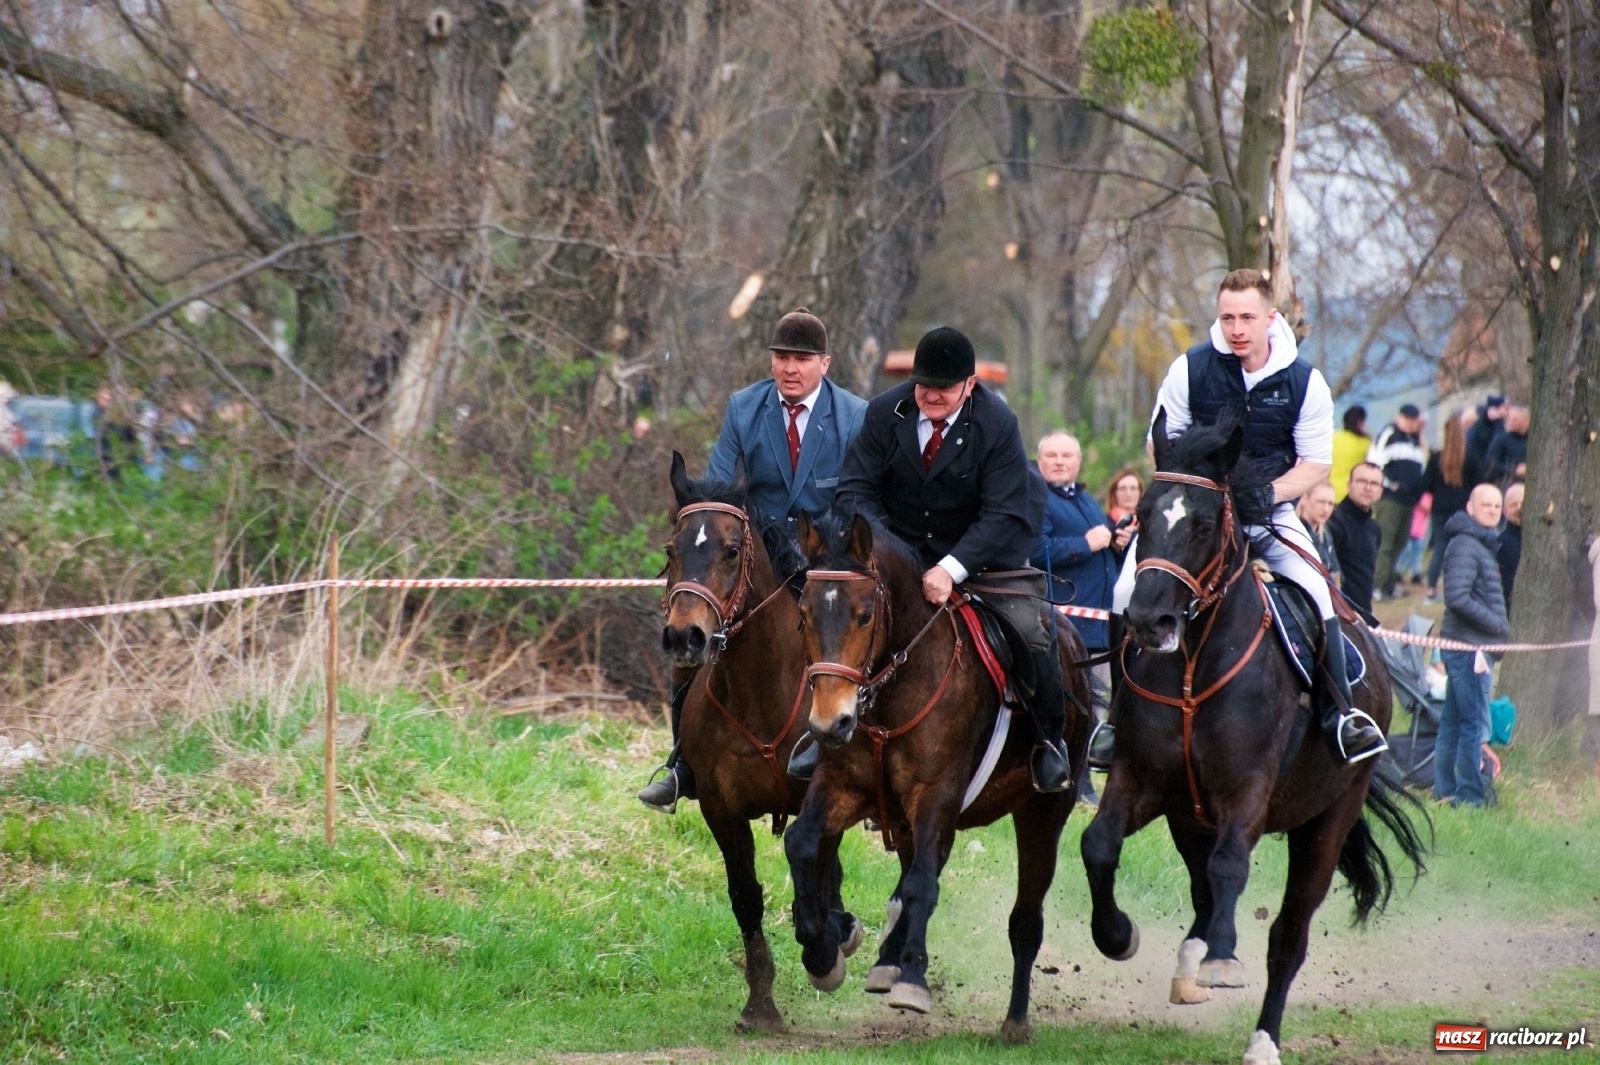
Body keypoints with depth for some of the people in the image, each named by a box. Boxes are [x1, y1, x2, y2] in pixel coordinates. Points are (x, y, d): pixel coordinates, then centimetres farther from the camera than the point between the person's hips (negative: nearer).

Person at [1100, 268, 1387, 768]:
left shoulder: (1304, 381, -6)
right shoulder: (1191, 369, -8)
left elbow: (1316, 463, -1)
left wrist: (1271, 493, -19)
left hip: (1270, 509, 0)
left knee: (1316, 594, -21)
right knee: (1129, 592, -18)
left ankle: (1338, 712, -9)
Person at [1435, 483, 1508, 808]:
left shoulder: (1481, 544, 18)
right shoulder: (1465, 546, -14)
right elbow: (1458, 598, -23)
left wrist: (1496, 627, 11)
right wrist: (1497, 625, -16)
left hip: (1473, 646, 11)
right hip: (1468, 645, -11)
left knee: (1453, 721, 14)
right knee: (1475, 723, -8)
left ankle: (1445, 790, 19)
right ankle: (1470, 796, -6)